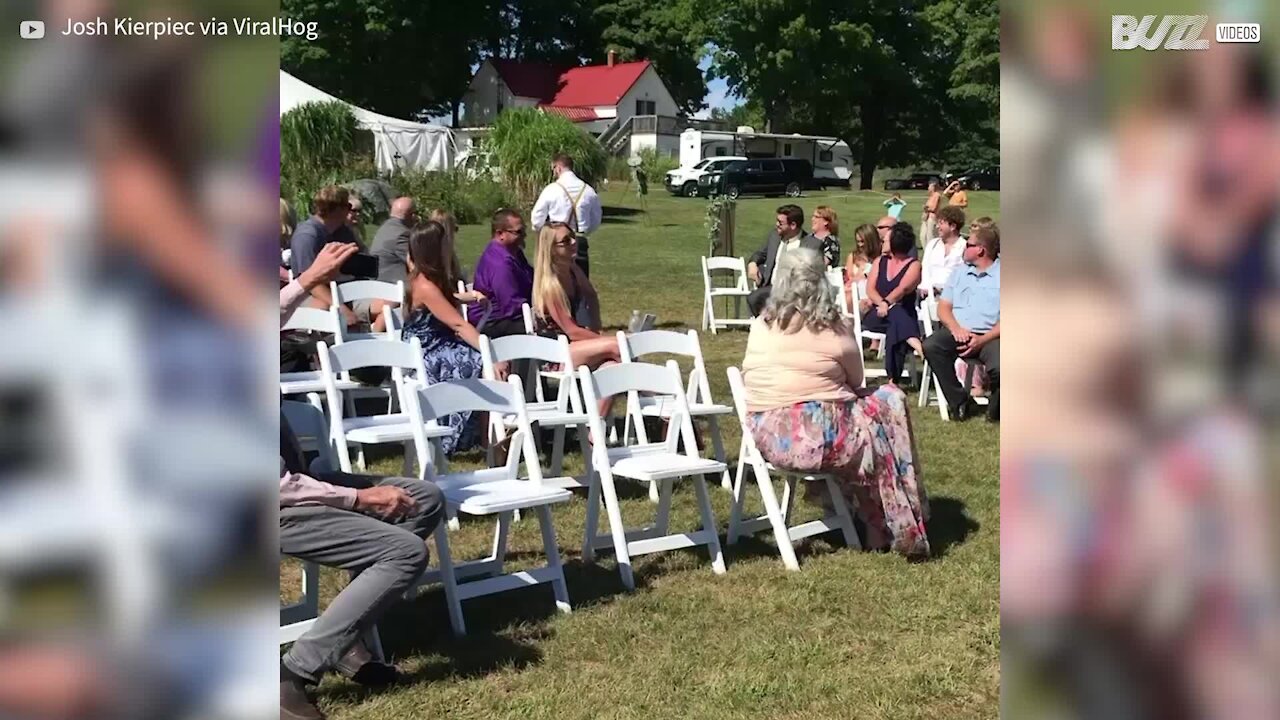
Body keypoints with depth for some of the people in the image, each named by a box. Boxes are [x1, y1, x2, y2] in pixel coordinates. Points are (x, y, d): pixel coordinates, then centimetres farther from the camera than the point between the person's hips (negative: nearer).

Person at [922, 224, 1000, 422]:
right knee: (930, 346, -28)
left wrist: (982, 340, -17)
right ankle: (960, 403, -19)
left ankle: (996, 410, -2)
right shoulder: (960, 273, 22)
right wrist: (955, 328, -7)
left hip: (989, 336, -4)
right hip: (957, 332, 4)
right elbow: (943, 307, 15)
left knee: (999, 367, -34)